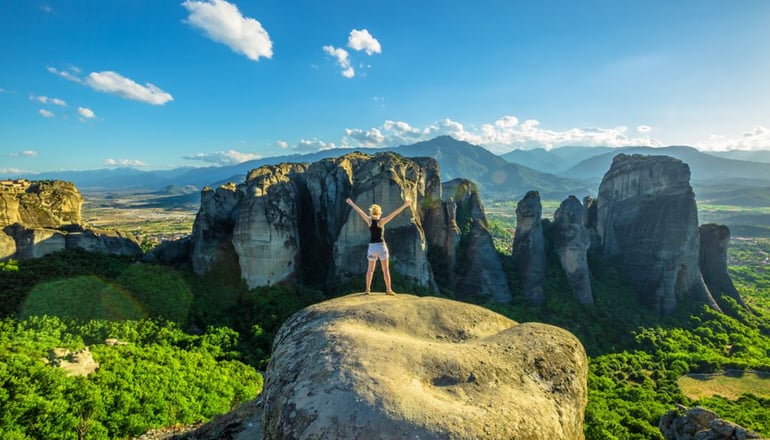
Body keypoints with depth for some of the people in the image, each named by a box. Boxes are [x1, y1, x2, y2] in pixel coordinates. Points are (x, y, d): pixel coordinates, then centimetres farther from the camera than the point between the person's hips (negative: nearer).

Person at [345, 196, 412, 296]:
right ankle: (388, 290, 4)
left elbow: (360, 211, 7)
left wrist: (351, 203, 18)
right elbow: (394, 213, -12)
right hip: (381, 246, -3)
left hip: (372, 247, 3)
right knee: (385, 269, 4)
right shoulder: (381, 221, -7)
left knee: (370, 269, 12)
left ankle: (368, 289, 10)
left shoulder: (369, 220, -1)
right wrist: (404, 205, -12)